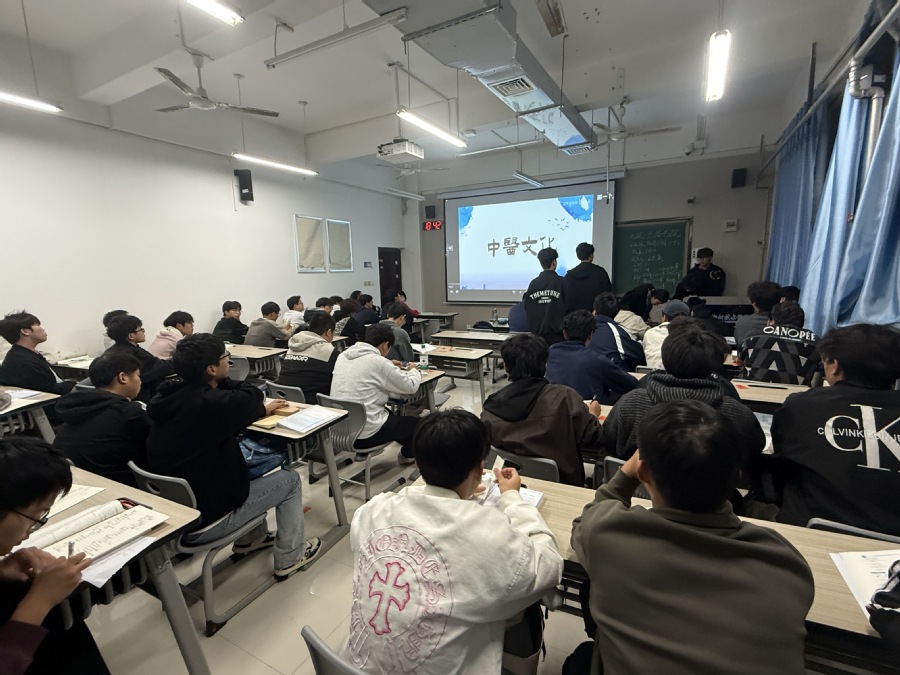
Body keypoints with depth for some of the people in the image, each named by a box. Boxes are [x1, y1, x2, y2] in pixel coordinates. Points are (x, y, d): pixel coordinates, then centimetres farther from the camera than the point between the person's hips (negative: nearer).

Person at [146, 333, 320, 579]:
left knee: (246, 467, 27)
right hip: (201, 522, -8)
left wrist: (260, 409, -1)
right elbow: (251, 396, -9)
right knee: (289, 479, 6)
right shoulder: (211, 403, -28)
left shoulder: (169, 398, -4)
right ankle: (289, 558, 21)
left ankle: (250, 538, 40)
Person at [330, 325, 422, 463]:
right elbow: (411, 386, -8)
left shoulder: (343, 355, 2)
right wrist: (414, 370, 12)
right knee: (415, 422, 17)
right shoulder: (377, 362, -18)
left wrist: (389, 366, 21)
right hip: (363, 436, -8)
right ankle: (407, 454, 41)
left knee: (392, 416, 32)